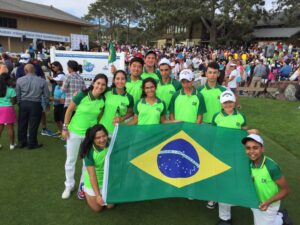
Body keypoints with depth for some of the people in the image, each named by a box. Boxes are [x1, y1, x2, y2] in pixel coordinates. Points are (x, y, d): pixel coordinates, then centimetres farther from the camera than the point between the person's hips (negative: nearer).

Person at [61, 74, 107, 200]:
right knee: (70, 160, 11)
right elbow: (69, 110, -9)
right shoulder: (82, 95, -19)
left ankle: (83, 186, 32)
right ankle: (69, 186, 31)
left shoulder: (103, 100, -11)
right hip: (74, 131, -2)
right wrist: (65, 128, -7)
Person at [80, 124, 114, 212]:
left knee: (110, 206, 12)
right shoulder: (89, 152, -31)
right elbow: (92, 175, -29)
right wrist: (98, 195, -32)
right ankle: (85, 189, 37)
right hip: (94, 182, -3)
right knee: (97, 208, 14)